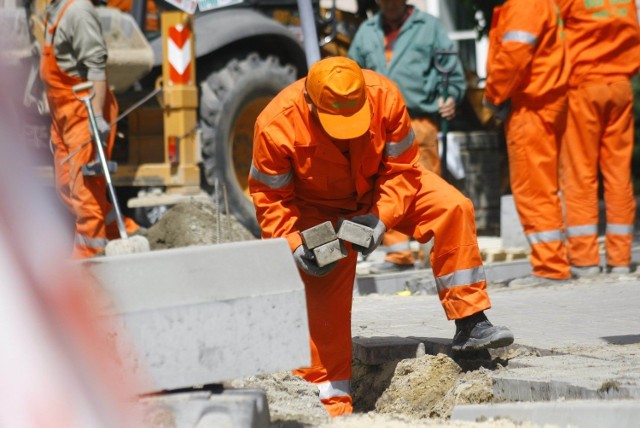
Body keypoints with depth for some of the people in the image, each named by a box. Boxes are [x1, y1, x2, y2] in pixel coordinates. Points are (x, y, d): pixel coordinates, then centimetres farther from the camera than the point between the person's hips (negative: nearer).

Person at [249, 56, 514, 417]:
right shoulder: (276, 124, -31)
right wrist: (292, 243, -29)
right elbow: (270, 197, -17)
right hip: (320, 209, -2)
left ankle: (470, 325, -15)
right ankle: (333, 404, 2)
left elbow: (401, 167, -17)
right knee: (325, 298, -10)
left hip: (381, 190, 2)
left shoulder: (385, 96, -28)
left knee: (453, 207, -20)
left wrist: (382, 216, -31)